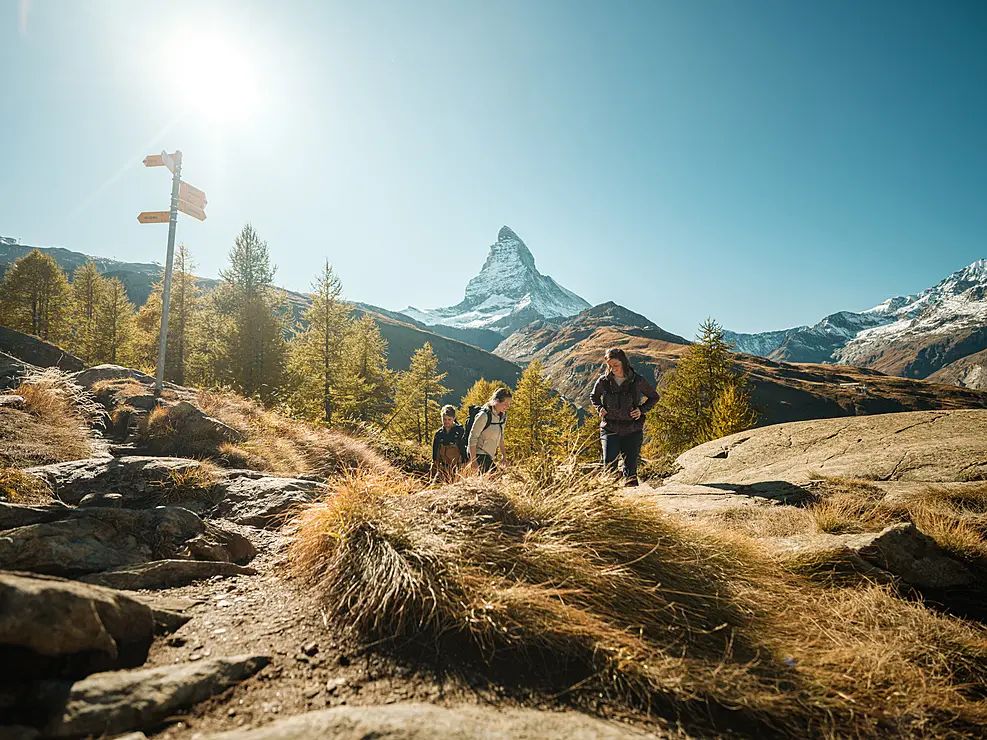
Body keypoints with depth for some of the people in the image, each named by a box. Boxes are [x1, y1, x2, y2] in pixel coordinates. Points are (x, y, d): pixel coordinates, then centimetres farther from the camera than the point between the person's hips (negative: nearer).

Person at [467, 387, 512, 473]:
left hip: (490, 456, 8)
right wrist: (473, 460, -19)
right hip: (480, 455, -8)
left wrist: (503, 454, 17)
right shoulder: (484, 415, -19)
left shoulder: (503, 416, 5)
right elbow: (472, 438, -18)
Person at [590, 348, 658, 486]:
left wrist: (642, 410, -3)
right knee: (609, 465, -13)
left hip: (633, 430, 0)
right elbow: (594, 397, 20)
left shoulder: (637, 381, -4)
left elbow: (654, 397, 11)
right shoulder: (603, 381, 0)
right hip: (610, 429, 0)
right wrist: (599, 408, 1)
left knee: (630, 467, 2)